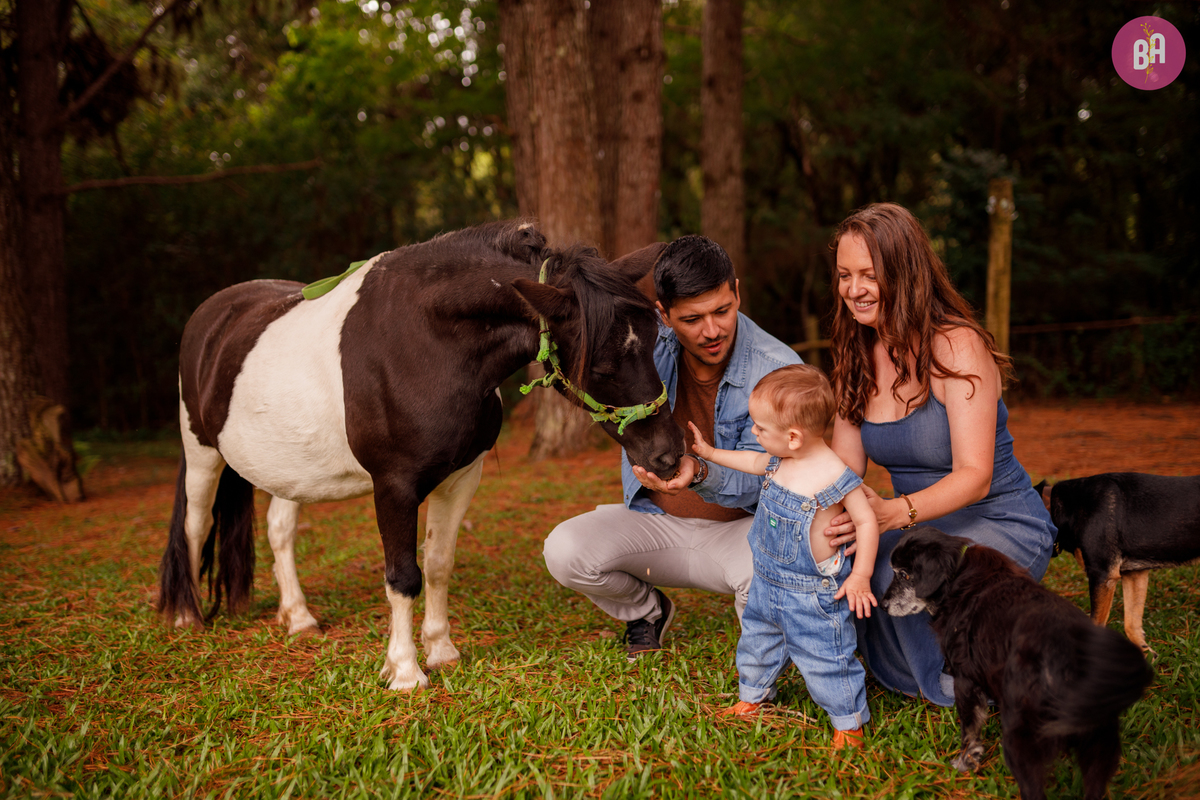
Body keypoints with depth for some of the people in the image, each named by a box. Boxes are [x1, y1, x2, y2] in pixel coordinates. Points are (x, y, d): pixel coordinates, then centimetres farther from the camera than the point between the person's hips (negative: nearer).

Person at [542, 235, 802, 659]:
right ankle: (648, 611, 14)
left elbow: (752, 481, -20)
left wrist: (698, 473, -44)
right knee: (564, 550, -20)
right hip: (658, 520, 4)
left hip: (739, 526, -3)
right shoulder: (648, 339, -12)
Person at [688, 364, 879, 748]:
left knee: (825, 657, 1)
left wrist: (860, 577, -20)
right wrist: (709, 452, 26)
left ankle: (849, 724, 18)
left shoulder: (835, 477, -25)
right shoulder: (778, 463, -3)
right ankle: (751, 699, 45)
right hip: (767, 583, 8)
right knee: (757, 640, 23)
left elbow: (867, 521, -18)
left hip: (812, 593, -8)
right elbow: (753, 462, 20)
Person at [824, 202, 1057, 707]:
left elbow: (975, 476, -24)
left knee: (896, 575, -32)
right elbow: (844, 469, -3)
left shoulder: (956, 345, -18)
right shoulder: (857, 357, 3)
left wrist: (892, 513, -42)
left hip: (1002, 527, -6)